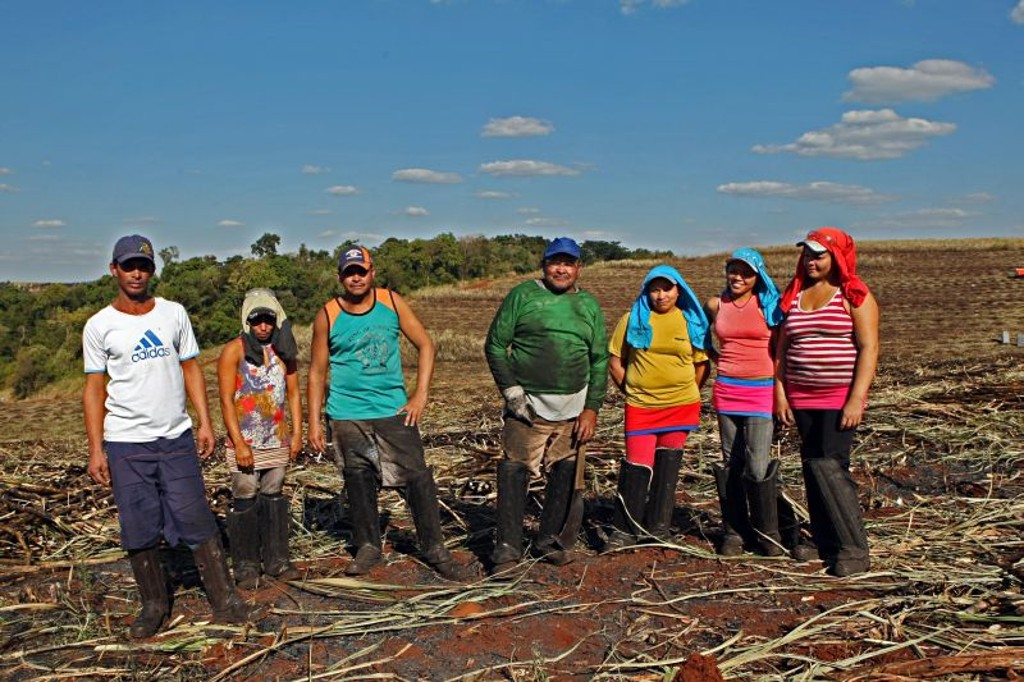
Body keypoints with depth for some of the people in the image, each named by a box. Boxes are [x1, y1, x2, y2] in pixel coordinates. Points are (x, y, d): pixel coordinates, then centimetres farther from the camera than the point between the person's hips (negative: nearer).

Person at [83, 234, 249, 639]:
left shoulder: (174, 314, 5)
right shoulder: (99, 326, 0)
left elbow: (191, 369, 8)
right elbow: (94, 389, 2)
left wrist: (205, 422, 0)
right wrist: (95, 449, -3)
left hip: (176, 438, 1)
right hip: (125, 443, -1)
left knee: (197, 520, 0)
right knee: (138, 530, 5)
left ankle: (223, 600, 9)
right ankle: (154, 605, 21)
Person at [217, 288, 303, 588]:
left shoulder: (283, 350, 7)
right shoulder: (233, 351, -7)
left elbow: (293, 393, 11)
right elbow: (226, 401, -10)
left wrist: (297, 433, 5)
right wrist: (239, 444, -14)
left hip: (278, 440, 4)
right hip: (246, 441, -4)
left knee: (274, 497, 9)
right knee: (245, 500, 0)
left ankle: (276, 560, 18)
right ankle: (246, 567, 9)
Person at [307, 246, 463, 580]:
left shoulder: (392, 303, -1)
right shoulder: (327, 317, -3)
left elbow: (425, 345, 5)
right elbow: (317, 372, 3)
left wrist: (421, 394, -3)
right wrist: (314, 422, 0)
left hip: (394, 409, 0)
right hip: (347, 414, 0)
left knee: (418, 477, -2)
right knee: (359, 482, 8)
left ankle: (434, 547, 11)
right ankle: (368, 547, 26)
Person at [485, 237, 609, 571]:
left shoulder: (589, 305, 12)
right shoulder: (522, 296, 2)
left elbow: (600, 361, 11)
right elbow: (495, 345, 1)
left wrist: (591, 409, 3)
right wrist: (511, 390, -7)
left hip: (573, 410, 3)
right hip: (527, 406, -3)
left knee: (567, 478, 6)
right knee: (513, 475, -6)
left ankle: (552, 541, 22)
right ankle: (507, 547, 6)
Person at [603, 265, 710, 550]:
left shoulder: (692, 321, 3)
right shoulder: (632, 319, 0)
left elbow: (702, 365, 10)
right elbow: (615, 362, 5)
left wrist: (687, 394, 5)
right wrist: (630, 391, 3)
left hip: (681, 406, 1)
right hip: (641, 406, -1)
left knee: (667, 468, 9)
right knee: (637, 467, -5)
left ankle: (657, 529, 20)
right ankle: (624, 530, 6)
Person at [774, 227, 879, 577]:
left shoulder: (854, 295, -4)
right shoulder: (794, 295, 12)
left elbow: (868, 348, -10)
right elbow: (783, 347, 14)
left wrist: (856, 399, -17)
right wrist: (780, 392, 6)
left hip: (840, 397, -5)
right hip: (801, 398, 5)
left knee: (829, 466, -13)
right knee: (813, 467, 7)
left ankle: (854, 551, -3)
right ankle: (824, 544, 18)